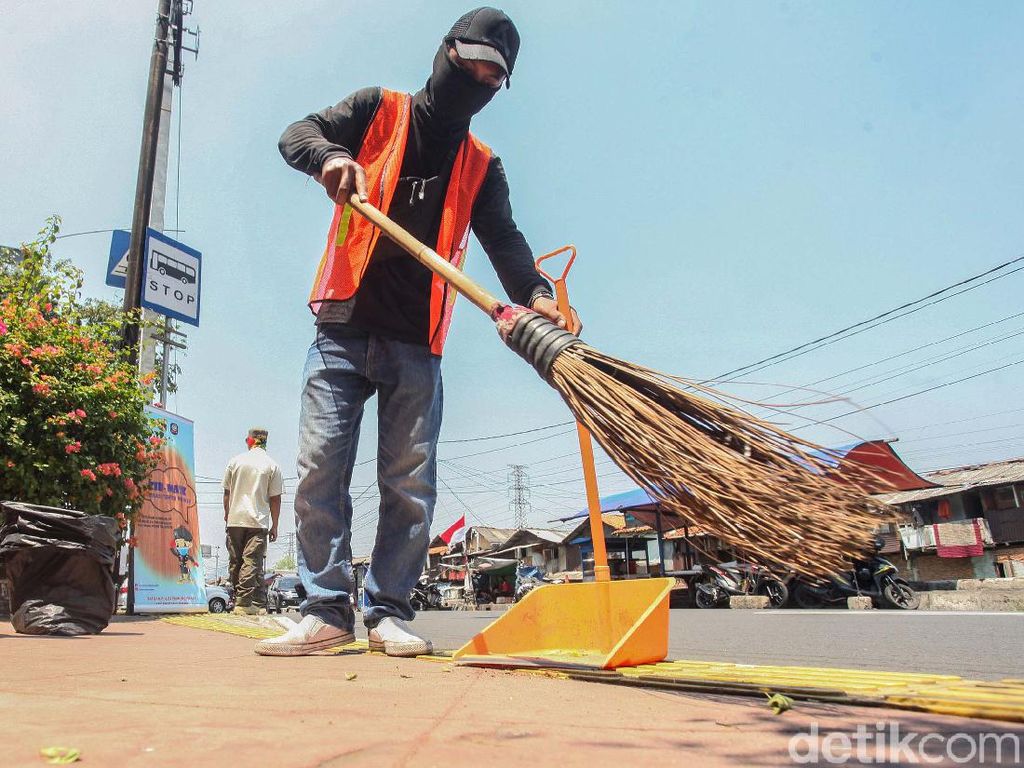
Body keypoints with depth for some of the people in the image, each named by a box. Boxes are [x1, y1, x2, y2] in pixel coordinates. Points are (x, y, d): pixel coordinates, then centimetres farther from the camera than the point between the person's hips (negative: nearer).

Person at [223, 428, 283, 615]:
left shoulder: (235, 461, 7)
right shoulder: (272, 465, -1)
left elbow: (227, 493, 12)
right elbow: (275, 499, -1)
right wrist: (274, 526, 5)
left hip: (235, 520, 3)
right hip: (258, 522, -3)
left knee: (235, 562, 11)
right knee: (252, 562, -4)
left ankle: (239, 599, 17)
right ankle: (244, 603, -9)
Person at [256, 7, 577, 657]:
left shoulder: (481, 166, 15)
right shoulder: (380, 111, 12)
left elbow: (504, 240, 2)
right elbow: (298, 135, 5)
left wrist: (534, 294, -19)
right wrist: (332, 155, -20)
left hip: (416, 346, 2)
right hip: (344, 330, -1)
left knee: (411, 484, -2)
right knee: (319, 470, -4)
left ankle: (389, 611, 9)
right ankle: (328, 610, 6)